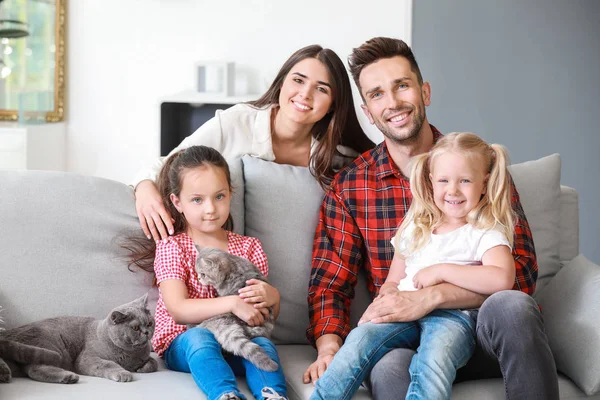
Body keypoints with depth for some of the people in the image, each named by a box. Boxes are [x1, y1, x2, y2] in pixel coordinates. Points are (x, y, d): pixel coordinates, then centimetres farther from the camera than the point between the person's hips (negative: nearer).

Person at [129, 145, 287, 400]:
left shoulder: (248, 247, 9)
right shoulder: (172, 247, 0)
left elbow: (269, 315, 10)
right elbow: (178, 309, -15)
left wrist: (272, 297, -16)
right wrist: (232, 303, -28)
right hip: (184, 346, -3)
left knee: (262, 343, -29)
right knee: (200, 336, -36)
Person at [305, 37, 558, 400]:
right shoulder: (348, 187, 6)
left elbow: (521, 269, -7)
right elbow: (328, 284, 5)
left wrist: (429, 298, -21)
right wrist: (329, 346, -18)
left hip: (482, 329, 2)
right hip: (405, 336, -2)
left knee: (510, 305, -34)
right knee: (388, 370, -38)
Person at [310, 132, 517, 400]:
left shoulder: (486, 234, 7)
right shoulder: (414, 230, 23)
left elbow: (502, 280, -14)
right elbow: (393, 279, 28)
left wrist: (441, 271, -11)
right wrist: (388, 291, 2)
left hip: (452, 315, -4)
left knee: (432, 360, -38)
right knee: (361, 339, -27)